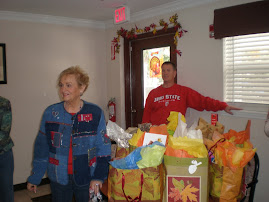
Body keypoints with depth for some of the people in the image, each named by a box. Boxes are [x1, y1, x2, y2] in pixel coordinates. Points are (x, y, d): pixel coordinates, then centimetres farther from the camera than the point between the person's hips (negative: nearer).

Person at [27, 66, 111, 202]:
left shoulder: (95, 113, -7)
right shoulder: (50, 113, -3)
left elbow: (103, 148, -5)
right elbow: (41, 148, 3)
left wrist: (98, 177, -11)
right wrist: (34, 178, 6)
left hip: (87, 179, -1)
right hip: (58, 179, 1)